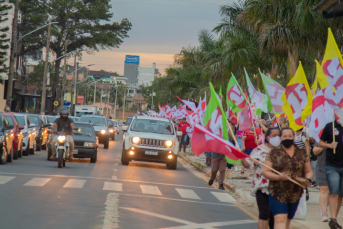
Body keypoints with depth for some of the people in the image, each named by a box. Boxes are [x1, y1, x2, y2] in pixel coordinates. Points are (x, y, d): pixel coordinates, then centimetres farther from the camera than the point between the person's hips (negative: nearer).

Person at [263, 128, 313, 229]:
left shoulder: (301, 153, 8)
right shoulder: (274, 153, -1)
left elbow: (308, 171, 14)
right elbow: (265, 172, -4)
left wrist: (307, 180, -9)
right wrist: (279, 177, -21)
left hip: (295, 194, 4)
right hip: (278, 193, -4)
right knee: (280, 220, -17)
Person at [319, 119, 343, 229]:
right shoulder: (330, 126, 2)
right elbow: (320, 143, 8)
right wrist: (330, 145, -11)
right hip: (332, 166, -2)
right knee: (334, 193, -12)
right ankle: (333, 219, -16)